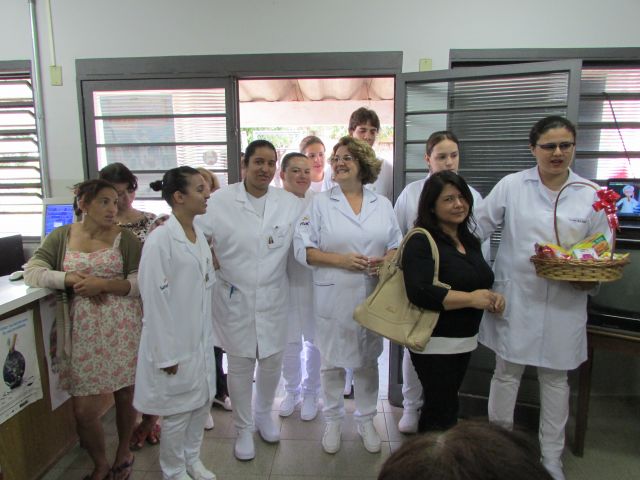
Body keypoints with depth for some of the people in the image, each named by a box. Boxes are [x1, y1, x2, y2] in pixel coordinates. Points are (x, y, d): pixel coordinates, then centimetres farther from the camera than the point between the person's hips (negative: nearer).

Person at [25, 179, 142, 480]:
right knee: (83, 410, 3)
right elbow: (31, 272, -2)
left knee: (125, 394, 12)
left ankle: (124, 453, 38)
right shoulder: (61, 236, 5)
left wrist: (103, 284, -21)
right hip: (83, 329, 1)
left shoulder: (124, 238, -1)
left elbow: (141, 282, -7)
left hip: (122, 327, -1)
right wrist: (70, 279, -17)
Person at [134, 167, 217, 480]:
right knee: (178, 411, 10)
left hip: (200, 337, 7)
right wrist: (166, 353, -17)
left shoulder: (200, 236, 5)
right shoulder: (160, 239, -18)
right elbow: (155, 299, -18)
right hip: (174, 341, -7)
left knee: (201, 402, 19)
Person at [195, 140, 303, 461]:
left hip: (273, 298, 2)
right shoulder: (220, 200, -7)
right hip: (234, 298, -2)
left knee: (272, 362, 15)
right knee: (239, 366, 11)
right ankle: (243, 428, 34)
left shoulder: (291, 204, -3)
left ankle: (264, 414, 45)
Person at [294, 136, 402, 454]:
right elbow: (303, 249, -6)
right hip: (333, 298, -2)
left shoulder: (383, 205, 7)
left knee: (368, 361, 15)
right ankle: (333, 420, 31)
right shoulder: (320, 203, -1)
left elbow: (396, 246, 10)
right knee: (333, 362, 10)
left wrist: (385, 261, -12)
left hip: (372, 297, 2)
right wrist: (341, 260, -17)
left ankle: (366, 420, 35)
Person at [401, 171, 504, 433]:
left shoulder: (470, 241, 10)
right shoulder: (421, 242, -15)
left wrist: (492, 298, -1)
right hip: (434, 343, -8)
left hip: (464, 340, 8)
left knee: (436, 407, 20)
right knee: (444, 415, -1)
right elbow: (419, 293, -27)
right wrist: (471, 299, -21)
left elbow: (480, 282, 22)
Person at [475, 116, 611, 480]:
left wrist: (591, 276, -11)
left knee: (556, 378, 13)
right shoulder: (512, 185, -1)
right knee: (507, 373, 9)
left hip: (565, 303, 1)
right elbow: (478, 228, 4)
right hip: (515, 298, -1)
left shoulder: (591, 193, 2)